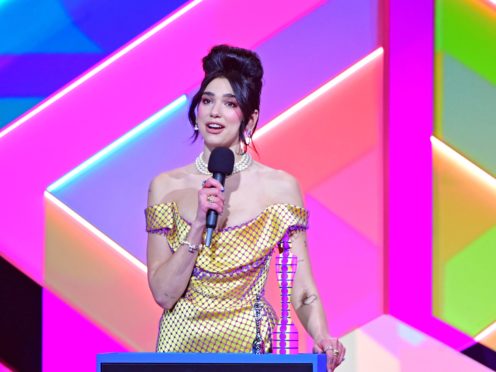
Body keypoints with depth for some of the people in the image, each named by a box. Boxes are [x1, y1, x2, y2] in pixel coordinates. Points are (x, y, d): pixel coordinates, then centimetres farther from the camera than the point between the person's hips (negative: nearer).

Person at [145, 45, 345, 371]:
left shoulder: (280, 187, -2)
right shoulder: (166, 187, 1)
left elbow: (303, 293, -3)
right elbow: (164, 294, -4)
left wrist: (323, 339, -21)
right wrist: (199, 226, -14)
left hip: (249, 344, -1)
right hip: (183, 343, 1)